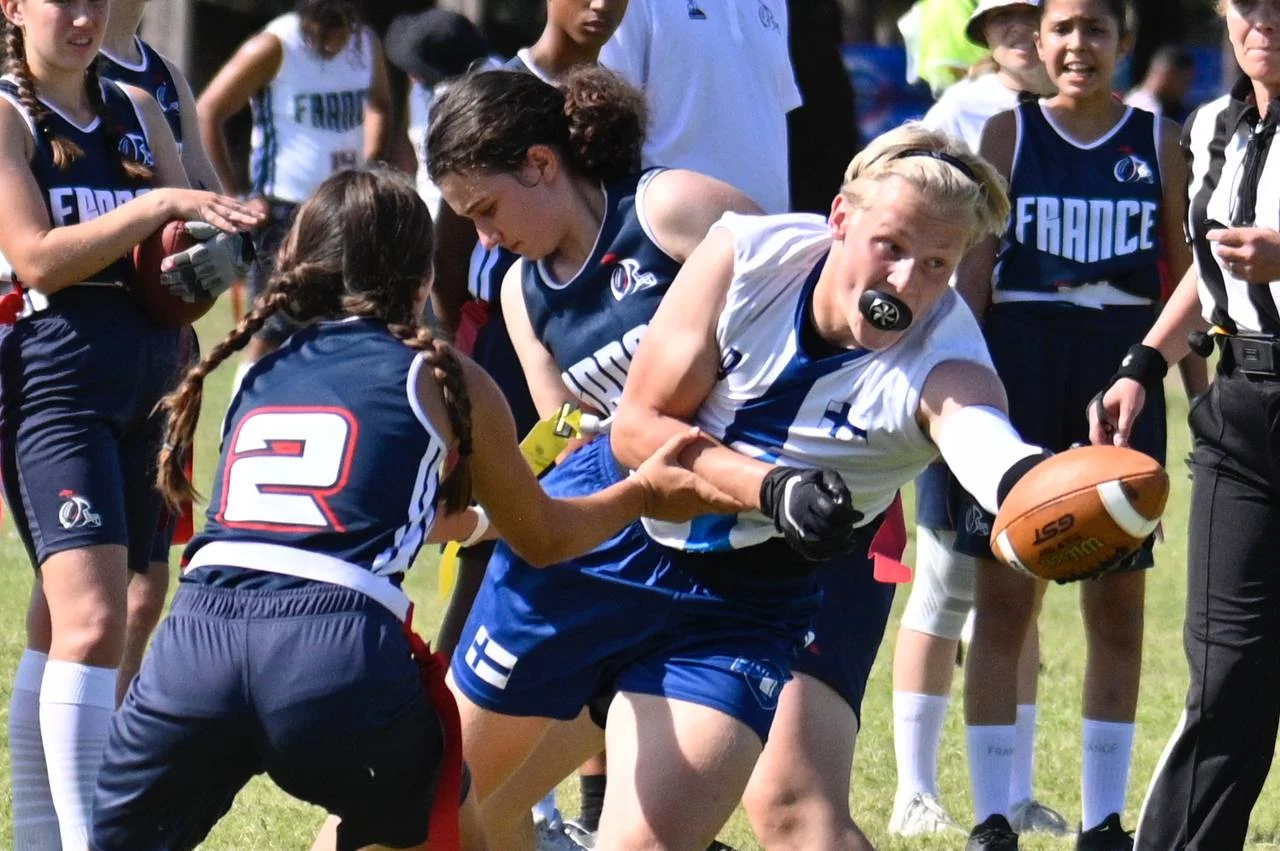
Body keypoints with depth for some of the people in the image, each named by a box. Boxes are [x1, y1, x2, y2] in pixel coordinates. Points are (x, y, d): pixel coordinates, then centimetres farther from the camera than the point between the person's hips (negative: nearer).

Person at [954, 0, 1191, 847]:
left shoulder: (1159, 143, 7)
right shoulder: (1008, 134, 4)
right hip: (1021, 358, -1)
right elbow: (973, 268, 3)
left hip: (1126, 368, 1)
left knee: (1119, 603, 4)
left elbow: (1182, 275, 8)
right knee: (1003, 598, -2)